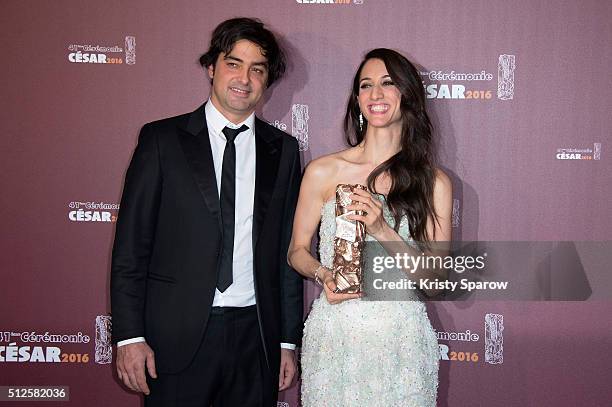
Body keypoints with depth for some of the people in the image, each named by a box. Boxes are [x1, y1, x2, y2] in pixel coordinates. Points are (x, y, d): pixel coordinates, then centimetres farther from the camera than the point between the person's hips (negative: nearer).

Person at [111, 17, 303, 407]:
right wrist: (129, 334, -7)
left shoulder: (283, 149, 7)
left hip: (256, 335, 2)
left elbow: (289, 250, 8)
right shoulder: (162, 139, 0)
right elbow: (131, 245, -2)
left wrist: (289, 339, 7)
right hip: (178, 337, -2)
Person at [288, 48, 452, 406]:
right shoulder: (322, 172, 0)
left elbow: (436, 276, -3)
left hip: (401, 339, 0)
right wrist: (324, 274, -13)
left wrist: (382, 231, -17)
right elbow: (297, 251, 8)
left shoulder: (435, 182, -1)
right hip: (333, 335, 0)